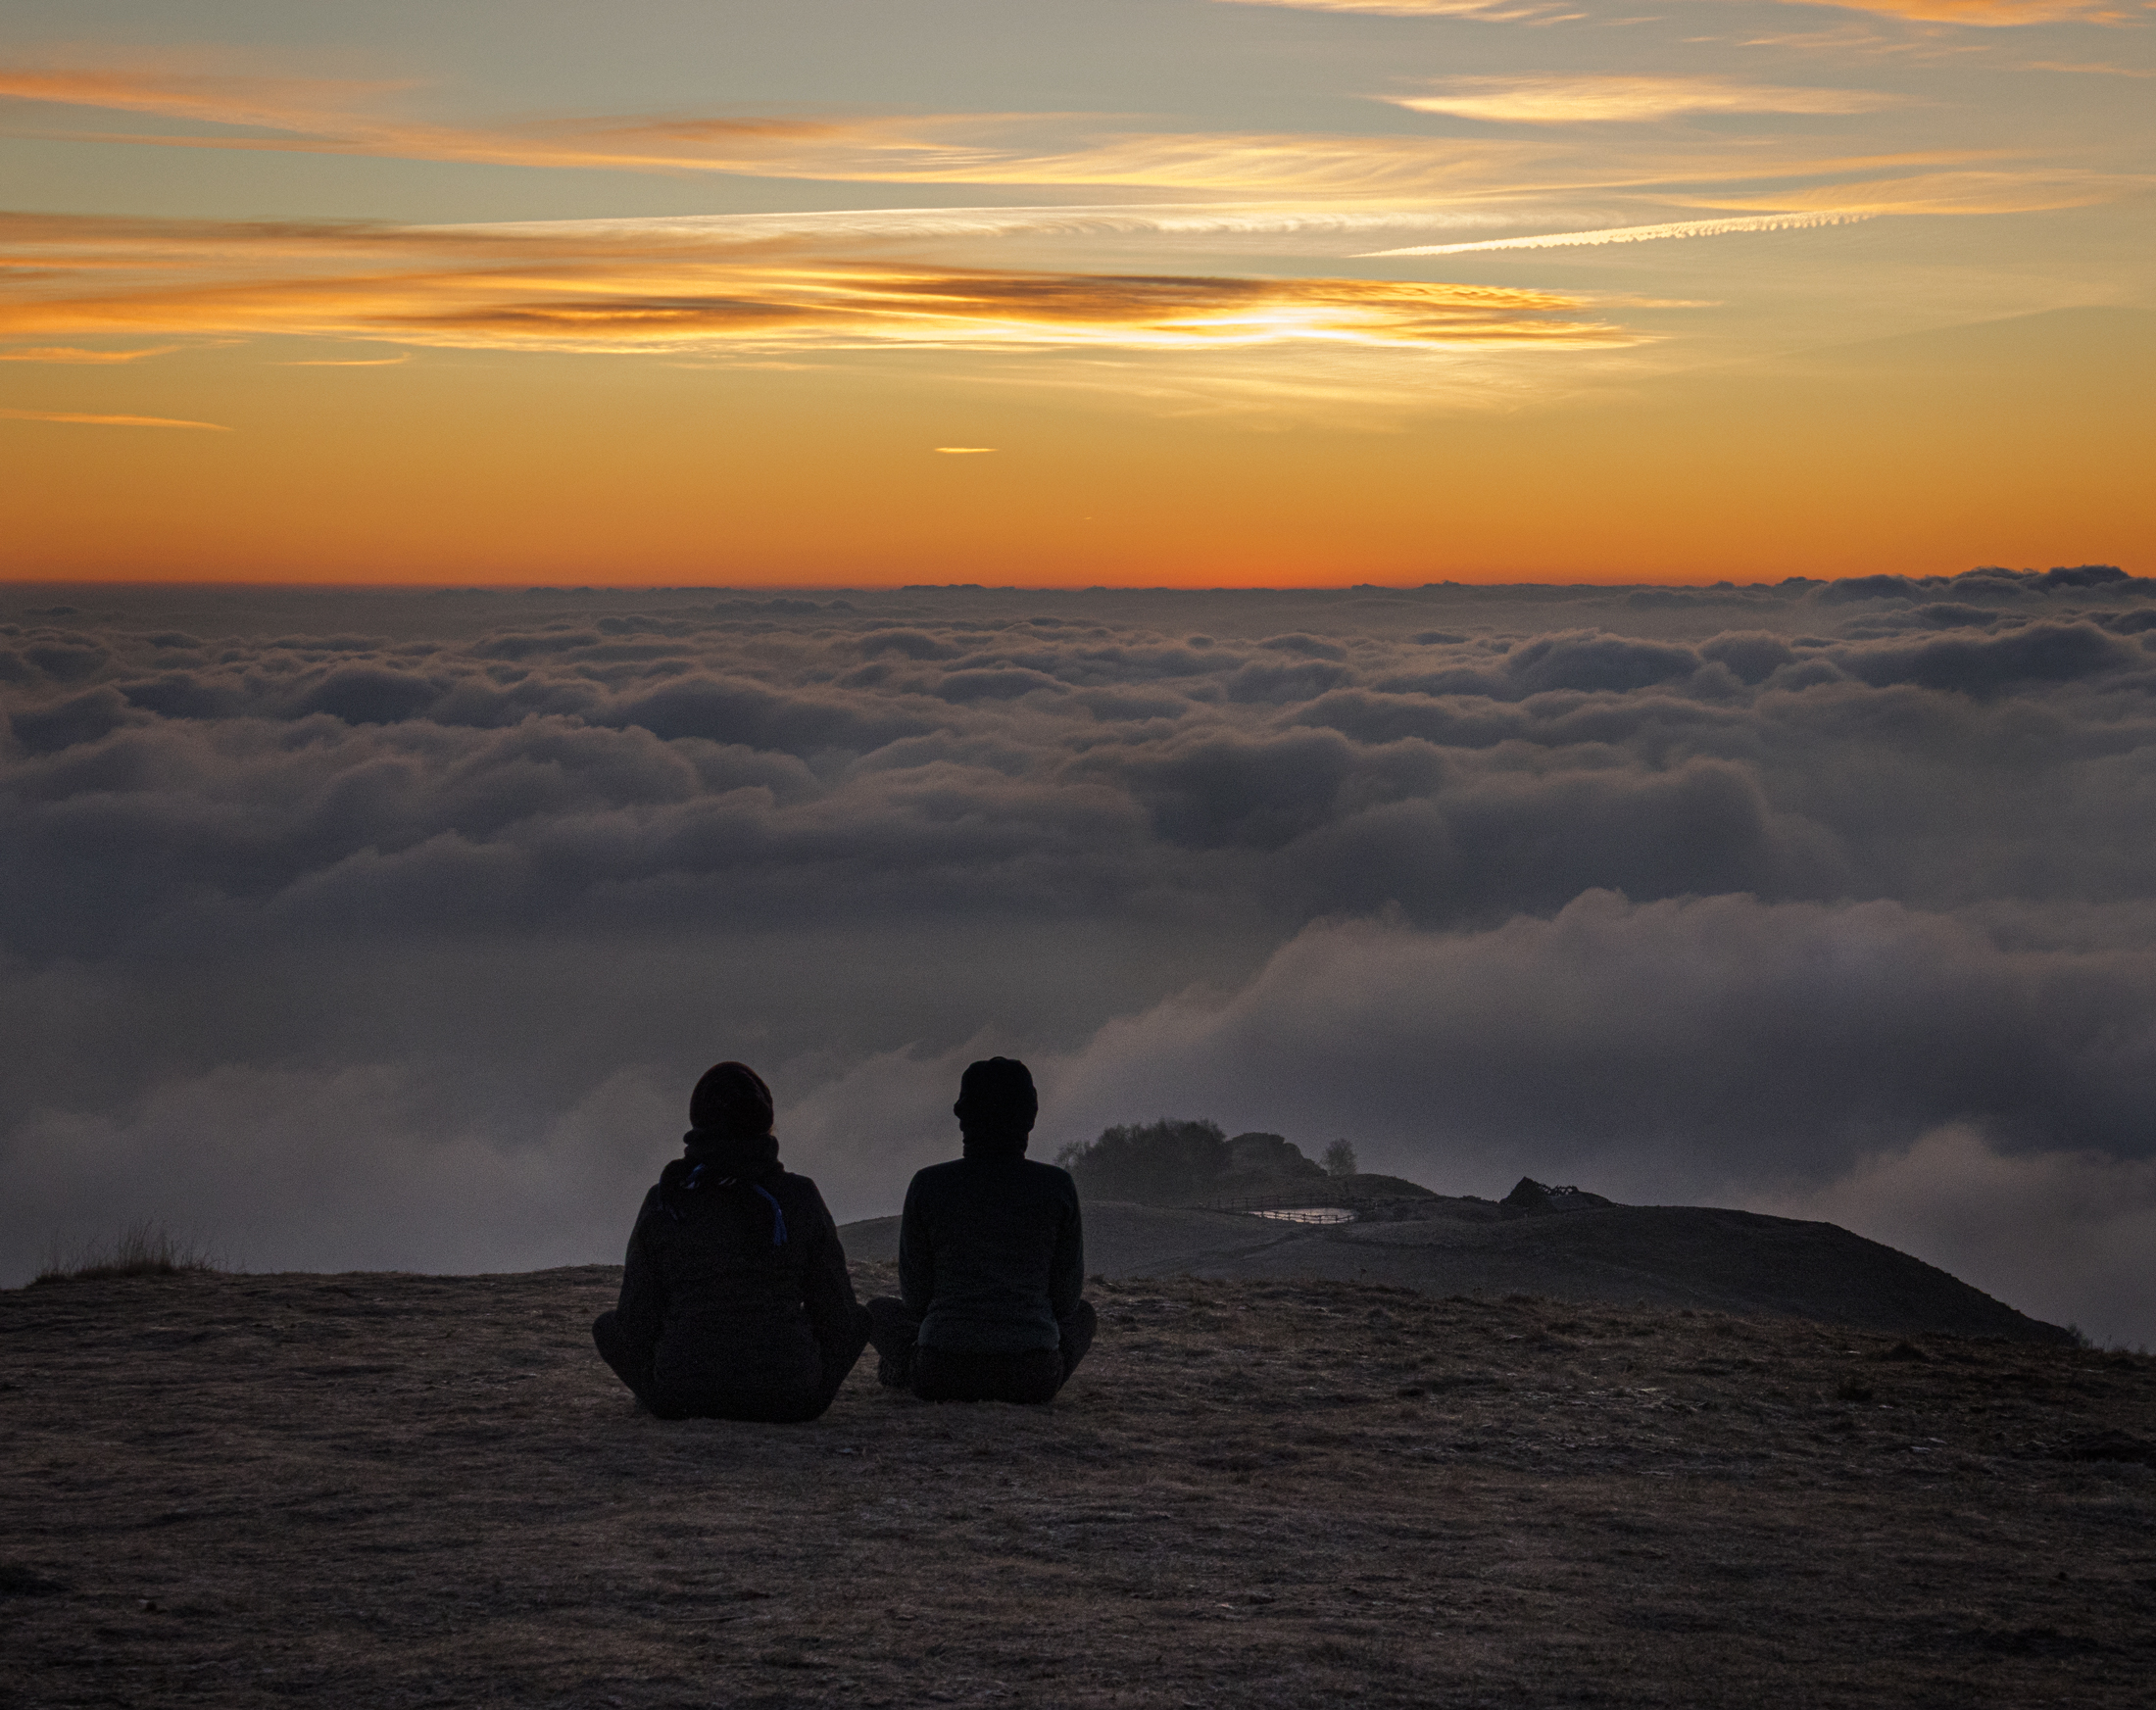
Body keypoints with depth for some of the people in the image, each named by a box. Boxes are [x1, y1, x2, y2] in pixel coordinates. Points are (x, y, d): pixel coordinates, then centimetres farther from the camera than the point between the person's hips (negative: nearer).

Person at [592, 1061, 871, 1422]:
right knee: (859, 1317, 27)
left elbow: (637, 1321, 0)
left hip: (680, 1397, 0)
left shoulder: (663, 1202, -3)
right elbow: (836, 1314, 3)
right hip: (791, 1401, 0)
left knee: (608, 1326, 27)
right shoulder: (799, 1197, -4)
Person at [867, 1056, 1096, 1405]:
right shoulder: (1057, 1186, -2)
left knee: (880, 1310, 32)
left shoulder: (928, 1185, -2)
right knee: (1084, 1315, 34)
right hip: (1033, 1376, -1)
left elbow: (915, 1294, 5)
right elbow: (1067, 1294, 5)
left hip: (942, 1374, 1)